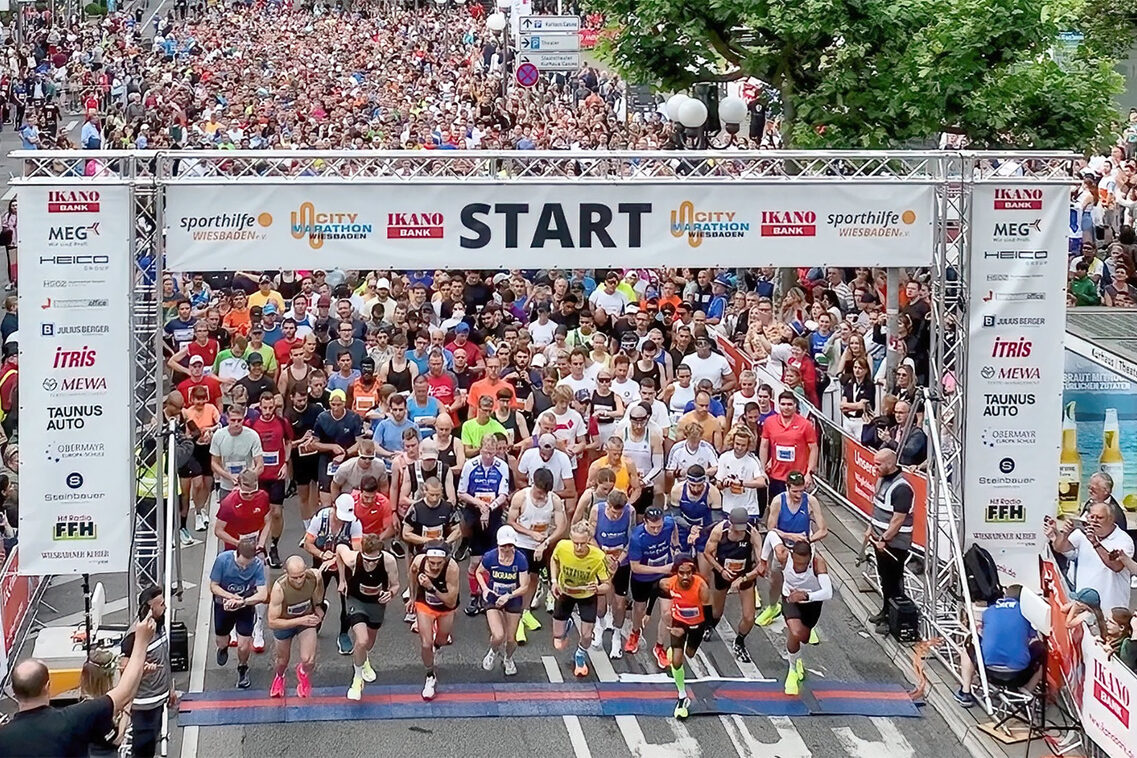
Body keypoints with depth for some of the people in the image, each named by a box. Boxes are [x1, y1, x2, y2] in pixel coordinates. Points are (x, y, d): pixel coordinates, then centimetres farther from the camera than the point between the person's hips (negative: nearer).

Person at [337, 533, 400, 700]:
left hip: (377, 601, 2)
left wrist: (391, 593, -39)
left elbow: (395, 585, -15)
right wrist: (342, 580, -3)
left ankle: (363, 661, 61)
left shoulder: (388, 561, -32)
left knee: (370, 641, 25)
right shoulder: (352, 559, -33)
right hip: (356, 600, -2)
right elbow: (340, 547, -9)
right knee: (362, 641, -21)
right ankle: (357, 678, 5)